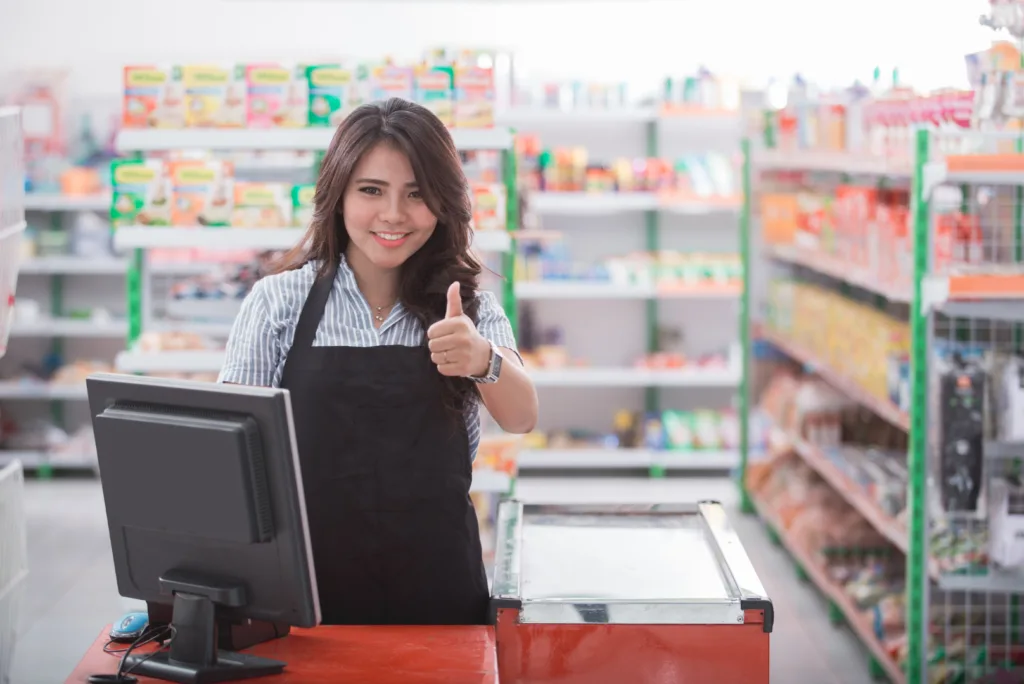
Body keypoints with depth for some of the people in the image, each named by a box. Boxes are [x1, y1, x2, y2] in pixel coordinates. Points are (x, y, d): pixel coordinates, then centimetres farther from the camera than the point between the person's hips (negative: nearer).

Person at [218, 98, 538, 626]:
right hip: (307, 589, -1)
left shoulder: (470, 310, 3)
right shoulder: (278, 302, 0)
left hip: (436, 593, 1)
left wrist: (482, 360, -36)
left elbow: (520, 417, -14)